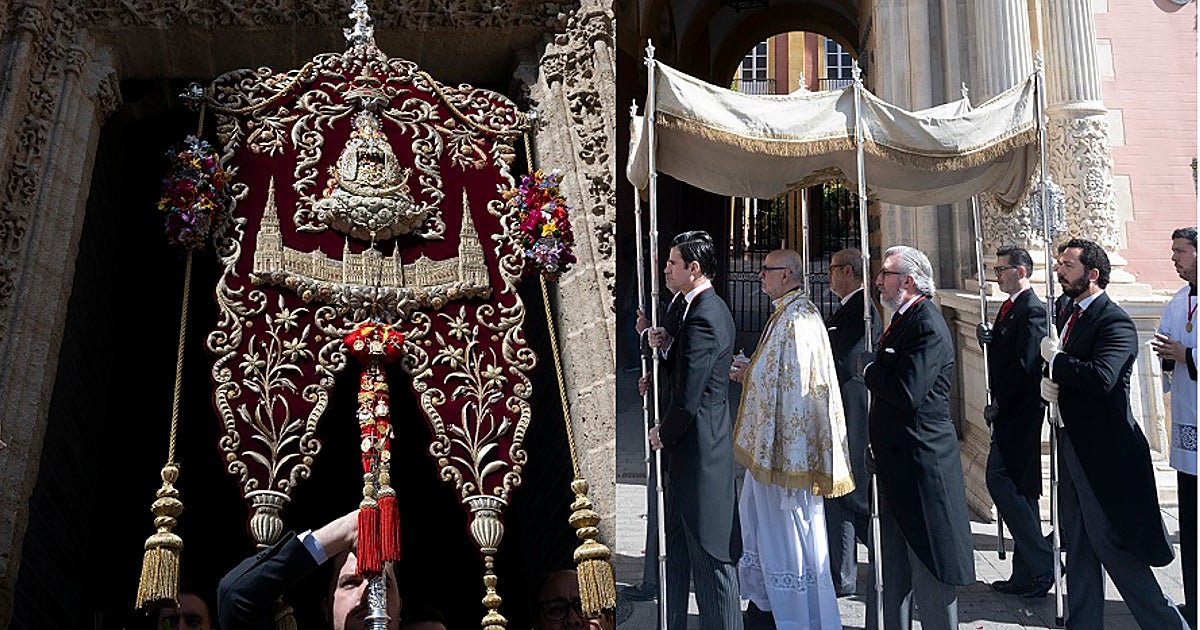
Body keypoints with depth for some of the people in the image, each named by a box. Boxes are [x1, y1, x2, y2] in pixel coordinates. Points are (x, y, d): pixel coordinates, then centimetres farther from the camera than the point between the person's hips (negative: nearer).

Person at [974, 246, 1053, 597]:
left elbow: (1026, 365, -21)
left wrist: (997, 406, -15)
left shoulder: (1032, 310, -14)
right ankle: (1027, 574, 20)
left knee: (1001, 482, -11)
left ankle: (1040, 563, -1)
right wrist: (988, 340, 1)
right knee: (1018, 489, 12)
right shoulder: (1010, 307, 16)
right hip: (1008, 414, 10)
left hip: (1019, 413, -10)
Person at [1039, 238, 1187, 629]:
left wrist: (1055, 359, -17)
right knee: (1078, 547, 16)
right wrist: (1049, 384, -3)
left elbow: (1101, 378, -32)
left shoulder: (1114, 322, -16)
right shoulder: (1071, 315, 12)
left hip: (1104, 449, -9)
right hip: (1073, 446, 9)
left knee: (1114, 546, -1)